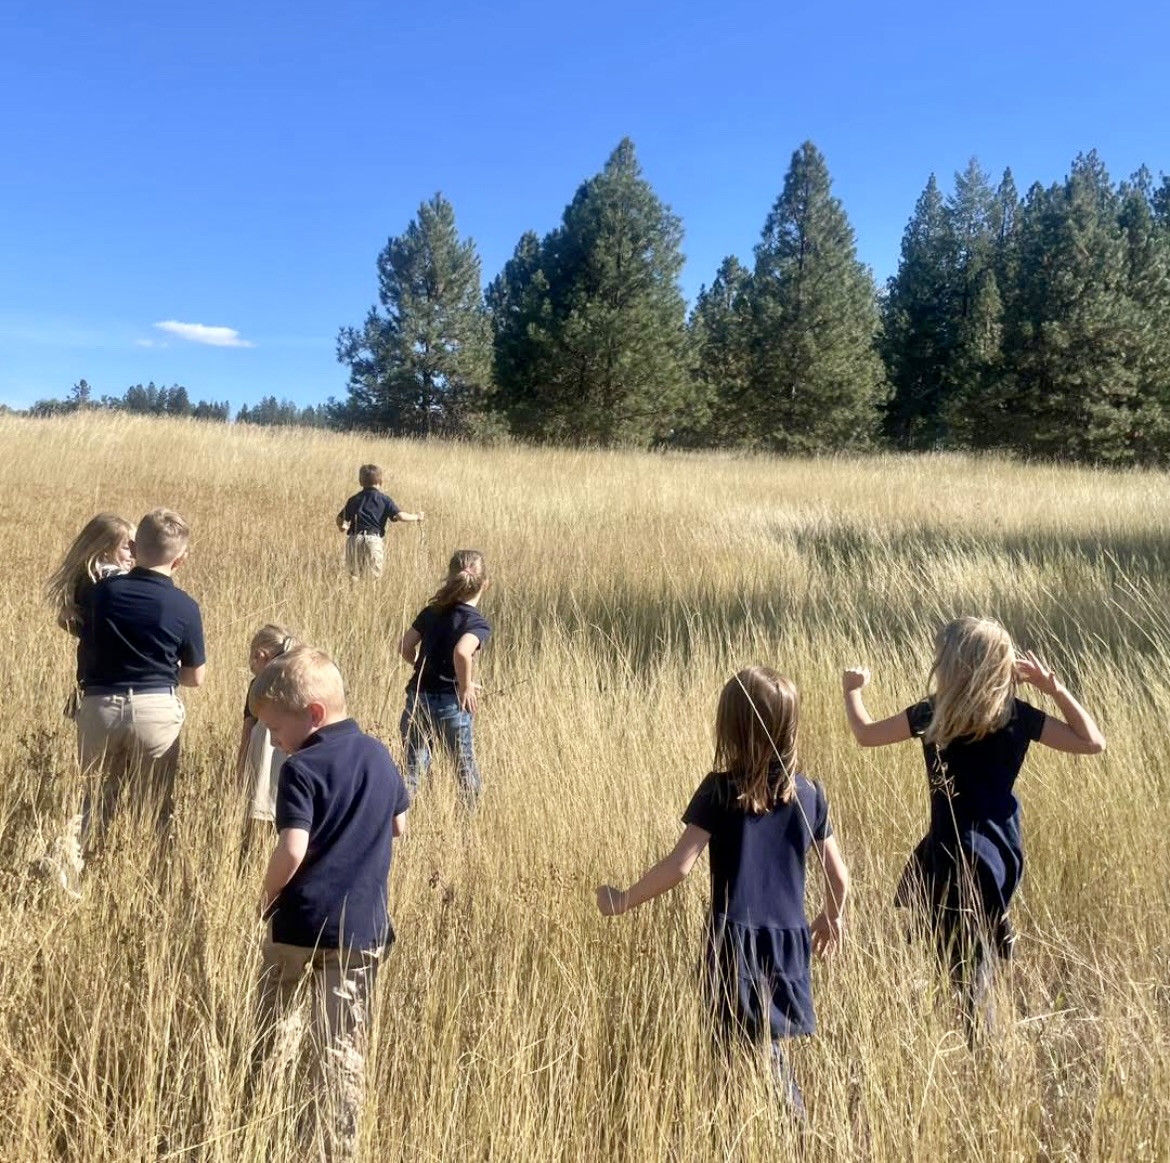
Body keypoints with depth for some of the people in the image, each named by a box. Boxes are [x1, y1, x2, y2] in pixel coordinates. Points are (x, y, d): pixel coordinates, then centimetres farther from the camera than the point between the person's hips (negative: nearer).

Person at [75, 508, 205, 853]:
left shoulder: (101, 591, 0)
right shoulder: (185, 607, -5)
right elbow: (195, 677, 3)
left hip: (100, 705, 2)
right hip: (156, 709, -2)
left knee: (92, 802, 16)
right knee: (156, 808, 11)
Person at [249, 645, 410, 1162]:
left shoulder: (302, 769, -14)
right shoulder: (379, 755, 4)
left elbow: (292, 850, -22)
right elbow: (399, 825, 16)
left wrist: (266, 897, -5)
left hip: (300, 923, -3)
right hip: (362, 927, 4)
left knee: (266, 1036, 20)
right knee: (342, 1050, 7)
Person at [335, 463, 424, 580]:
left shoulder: (354, 500, 14)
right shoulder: (384, 499, 4)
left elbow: (340, 519, 16)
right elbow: (400, 516, -6)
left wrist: (342, 526, 38)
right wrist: (417, 517, 9)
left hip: (355, 539, 3)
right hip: (374, 540, -3)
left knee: (354, 574, 8)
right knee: (374, 576, 2)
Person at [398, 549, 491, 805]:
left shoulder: (431, 611, 7)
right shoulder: (478, 623, -11)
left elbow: (405, 647, 8)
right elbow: (462, 652, -30)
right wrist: (466, 686, -16)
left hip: (417, 696, 5)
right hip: (449, 702, -5)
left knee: (412, 765, 11)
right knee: (465, 765, 13)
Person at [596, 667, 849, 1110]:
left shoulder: (720, 790, -8)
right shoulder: (808, 793, 3)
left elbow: (678, 866, -14)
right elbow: (838, 875, 9)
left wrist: (622, 901, -1)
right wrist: (832, 918, 29)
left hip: (736, 940, -4)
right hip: (788, 943, 4)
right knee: (767, 1047, 15)